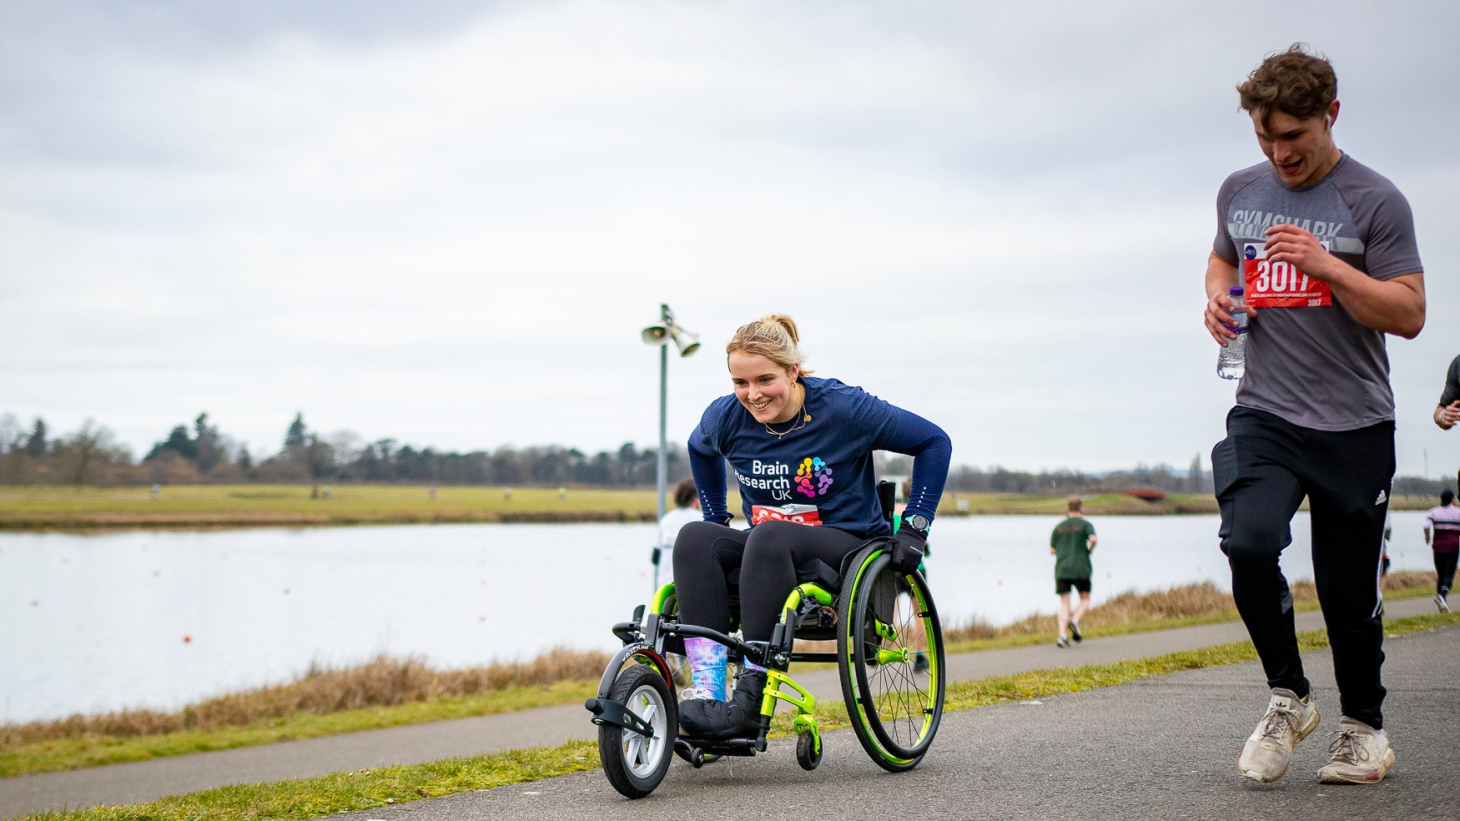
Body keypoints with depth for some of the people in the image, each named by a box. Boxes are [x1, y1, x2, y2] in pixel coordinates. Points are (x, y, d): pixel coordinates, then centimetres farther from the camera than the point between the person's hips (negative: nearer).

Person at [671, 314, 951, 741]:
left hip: (852, 549, -5)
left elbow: (934, 442, -4)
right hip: (769, 556, 5)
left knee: (770, 537, -37)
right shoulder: (725, 417, -1)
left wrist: (914, 527, -7)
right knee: (695, 538, -26)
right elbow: (699, 450, 25)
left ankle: (750, 698, -39)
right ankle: (706, 690, -40)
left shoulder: (843, 408, -12)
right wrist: (717, 519, 19)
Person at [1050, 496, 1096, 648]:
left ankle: (1062, 635, -14)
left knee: (1064, 604, 2)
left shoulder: (1059, 527, 13)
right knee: (1085, 599, 13)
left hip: (1062, 569, 2)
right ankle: (1075, 621, -14)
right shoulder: (1085, 524, 3)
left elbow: (1052, 551, 10)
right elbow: (1093, 539, -16)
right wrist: (1090, 550, 4)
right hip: (1080, 568, -2)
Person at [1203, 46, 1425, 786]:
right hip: (1263, 416, 3)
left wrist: (1325, 265, -21)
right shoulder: (1240, 191, 9)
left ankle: (1362, 725, 27)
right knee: (1249, 545, -20)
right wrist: (1218, 296, 6)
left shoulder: (1374, 202, -6)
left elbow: (1409, 314, -9)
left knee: (1348, 588, 3)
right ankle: (1288, 697, 2)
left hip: (1353, 426, -3)